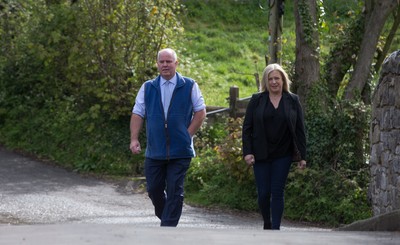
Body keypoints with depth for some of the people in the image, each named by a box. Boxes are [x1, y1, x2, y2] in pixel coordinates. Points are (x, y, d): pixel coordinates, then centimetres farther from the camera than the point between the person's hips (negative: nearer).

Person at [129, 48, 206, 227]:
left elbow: (200, 111, 5)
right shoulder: (147, 88, 9)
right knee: (154, 189, 6)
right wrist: (134, 138, -6)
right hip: (154, 150, 3)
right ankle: (166, 217, 29)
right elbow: (137, 114, 7)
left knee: (174, 191, -5)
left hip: (180, 151, -3)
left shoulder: (189, 86, 3)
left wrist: (188, 134, -4)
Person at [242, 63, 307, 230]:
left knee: (277, 192, -4)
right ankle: (267, 225, 23)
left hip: (283, 155, 0)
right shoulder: (256, 100, 4)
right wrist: (247, 152, -7)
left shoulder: (292, 101, 4)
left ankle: (275, 228, -2)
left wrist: (302, 156, 0)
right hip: (261, 154, 0)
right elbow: (247, 127, 3)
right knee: (263, 193, 1)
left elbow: (300, 130, 5)